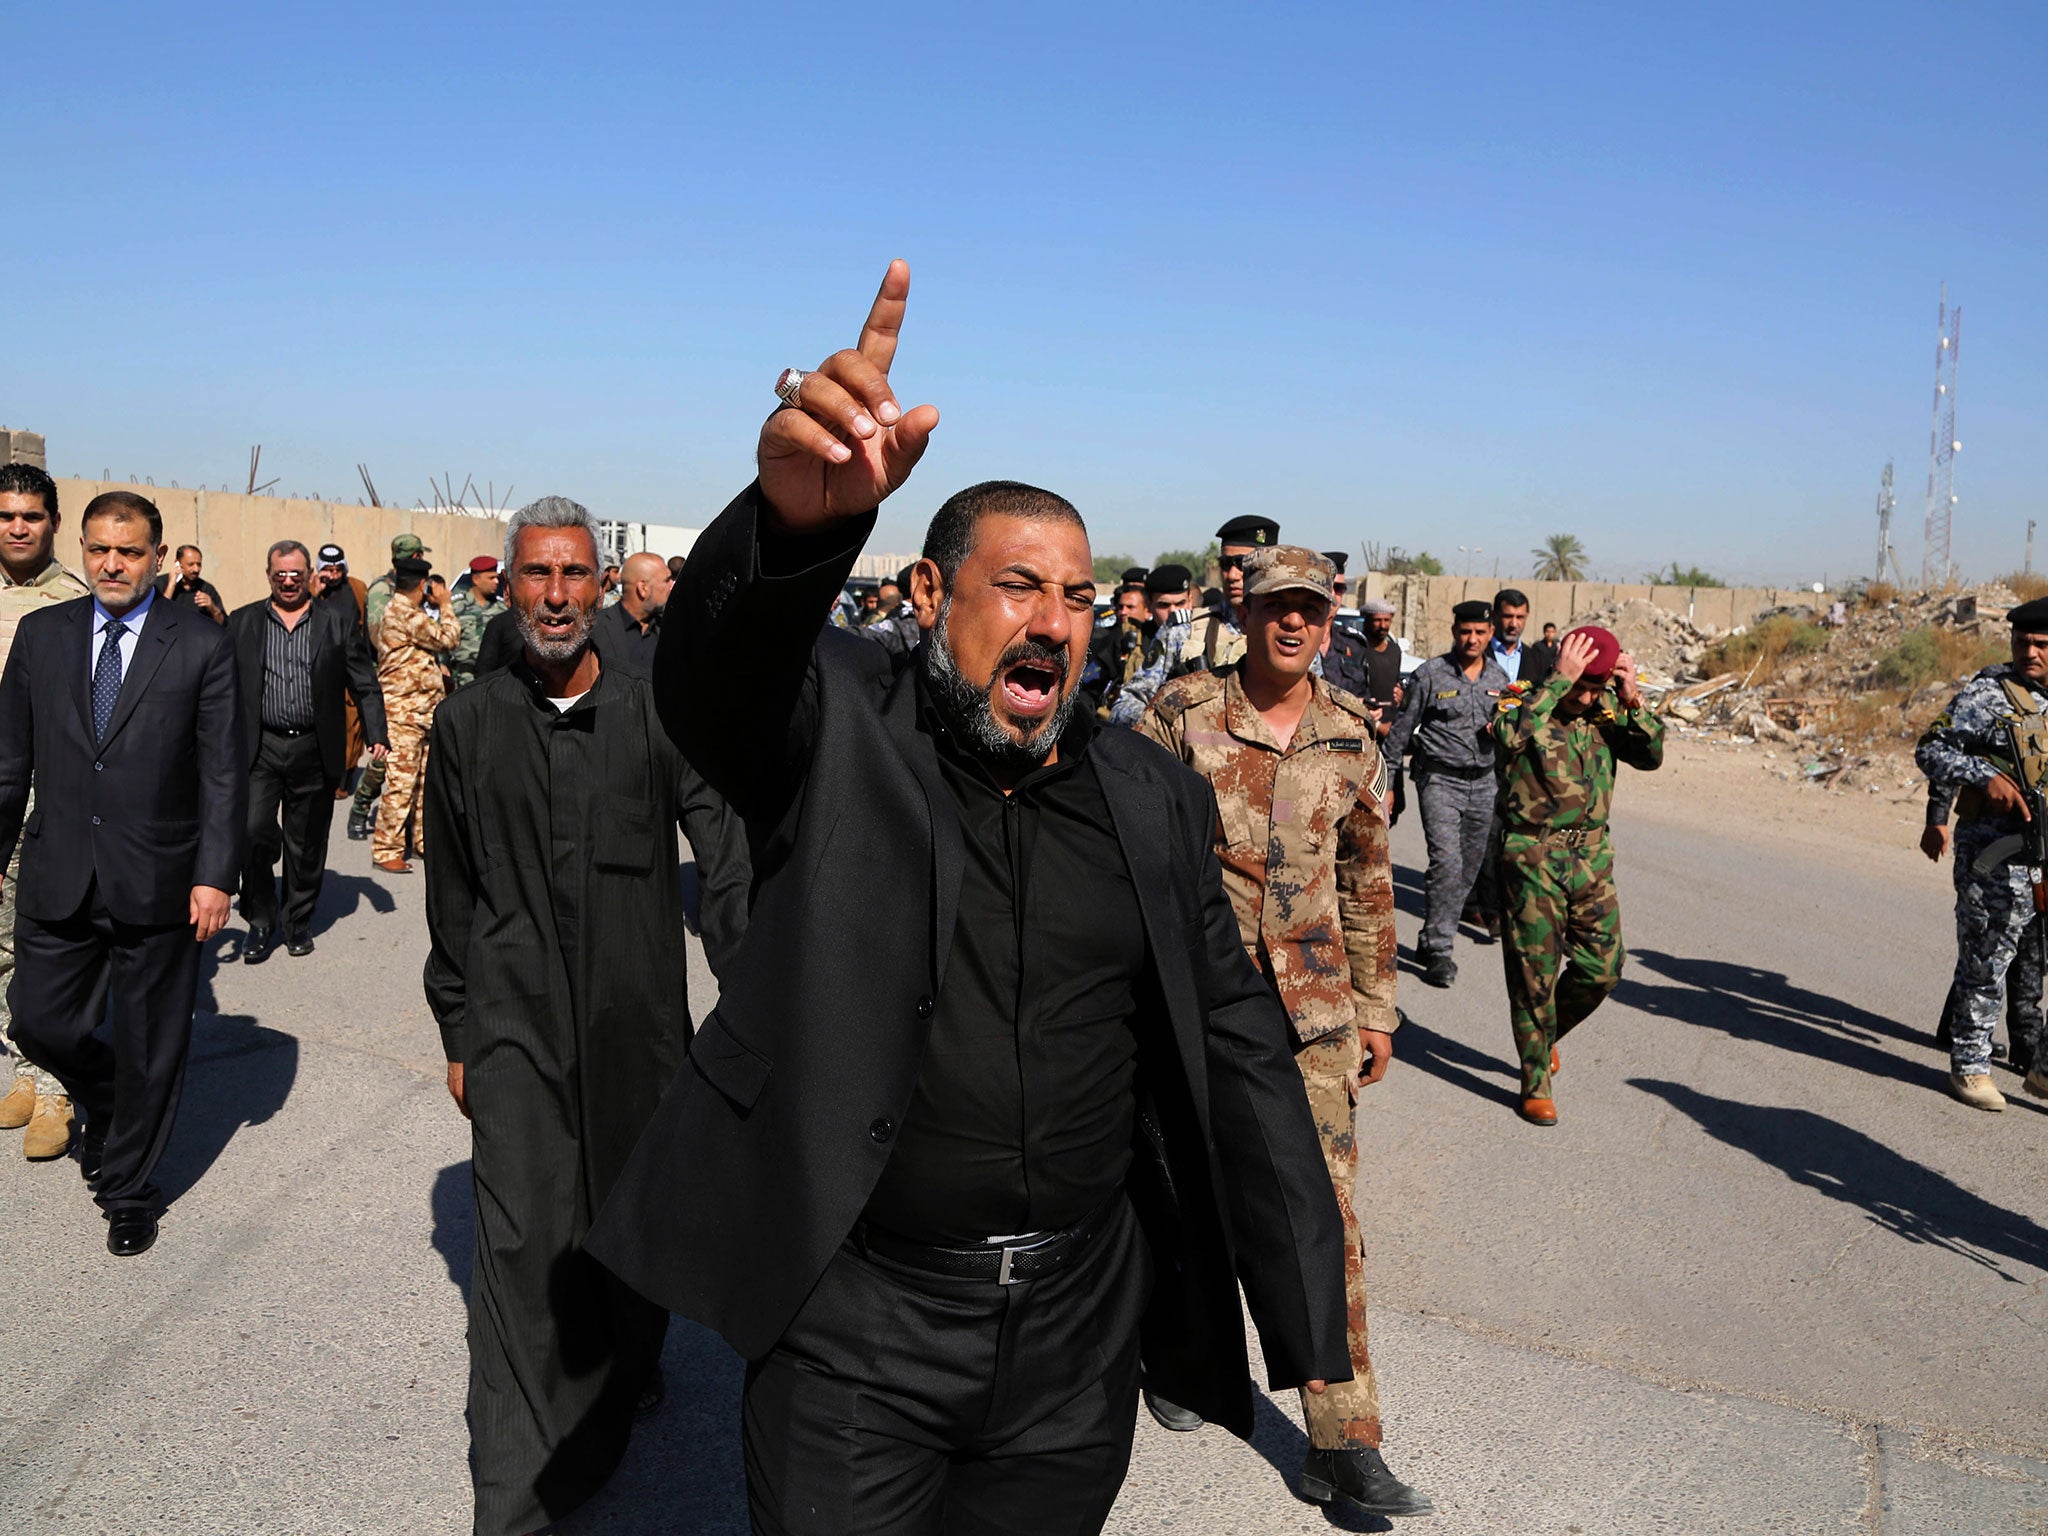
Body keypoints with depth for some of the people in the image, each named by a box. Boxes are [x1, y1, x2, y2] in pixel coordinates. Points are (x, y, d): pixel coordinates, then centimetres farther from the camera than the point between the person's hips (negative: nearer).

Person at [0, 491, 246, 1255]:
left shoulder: (203, 645, -5)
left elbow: (224, 774, -6)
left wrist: (216, 876, -12)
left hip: (156, 882, -3)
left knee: (148, 1049, 8)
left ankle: (129, 1188, 28)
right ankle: (105, 1104, 41)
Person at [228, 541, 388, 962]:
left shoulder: (338, 620, 6)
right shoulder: (242, 622, 8)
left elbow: (364, 683, 5)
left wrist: (376, 734, -3)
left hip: (314, 751, 0)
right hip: (259, 748, 0)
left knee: (306, 844, 7)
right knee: (254, 832, -9)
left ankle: (298, 921, 23)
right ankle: (260, 923, 8)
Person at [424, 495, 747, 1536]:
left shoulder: (653, 714, -2)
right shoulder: (468, 723, 2)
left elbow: (727, 854, -4)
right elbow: (451, 897, 8)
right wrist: (458, 1034, 9)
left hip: (637, 1017, 1)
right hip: (516, 1020, 0)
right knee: (525, 1240, -3)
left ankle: (625, 1369, 44)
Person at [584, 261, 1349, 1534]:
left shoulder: (1155, 797, 3)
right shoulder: (839, 730, -7)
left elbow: (1238, 1047, 4)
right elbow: (711, 672, -29)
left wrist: (1308, 1319, 2)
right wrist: (796, 520, -51)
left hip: (1078, 1333, 3)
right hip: (858, 1329, -3)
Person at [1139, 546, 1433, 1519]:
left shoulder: (1351, 733, 3)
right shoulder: (1183, 713, -7)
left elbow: (1369, 878, 11)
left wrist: (1376, 1008, 12)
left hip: (1314, 1003, 2)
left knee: (1326, 1214, 2)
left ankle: (1343, 1447, 12)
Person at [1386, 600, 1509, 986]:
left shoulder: (1499, 678, 11)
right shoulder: (1430, 674, -4)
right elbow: (1402, 730, 0)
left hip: (1484, 783, 5)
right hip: (1440, 779, -5)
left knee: (1469, 868, 7)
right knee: (1447, 862, -16)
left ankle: (1431, 943, 20)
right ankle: (1438, 950, -9)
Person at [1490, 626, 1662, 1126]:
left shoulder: (1605, 710, 6)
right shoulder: (1520, 703, -9)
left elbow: (1651, 755, -2)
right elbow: (1514, 733, -32)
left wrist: (1632, 700, -14)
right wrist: (1560, 679, -27)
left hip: (1591, 854, 5)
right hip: (1532, 855, -5)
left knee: (1601, 967, 6)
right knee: (1535, 972, 1)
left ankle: (1546, 1034, 35)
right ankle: (1536, 1085, 14)